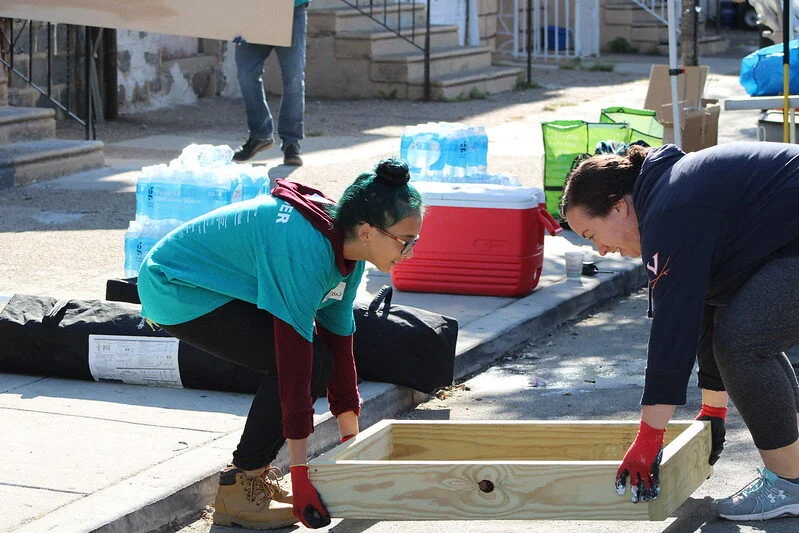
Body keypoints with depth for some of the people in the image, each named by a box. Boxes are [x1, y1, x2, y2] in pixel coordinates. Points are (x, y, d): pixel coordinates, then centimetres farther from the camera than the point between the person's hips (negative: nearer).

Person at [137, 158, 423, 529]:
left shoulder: (346, 248, -4)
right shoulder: (305, 248, -32)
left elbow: (338, 337, 5)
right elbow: (293, 351, -33)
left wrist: (350, 435, 10)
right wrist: (299, 471, -30)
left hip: (213, 283, 9)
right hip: (177, 289, -9)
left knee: (315, 359, 0)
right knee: (293, 363, -19)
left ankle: (257, 474, 10)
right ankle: (238, 489, -9)